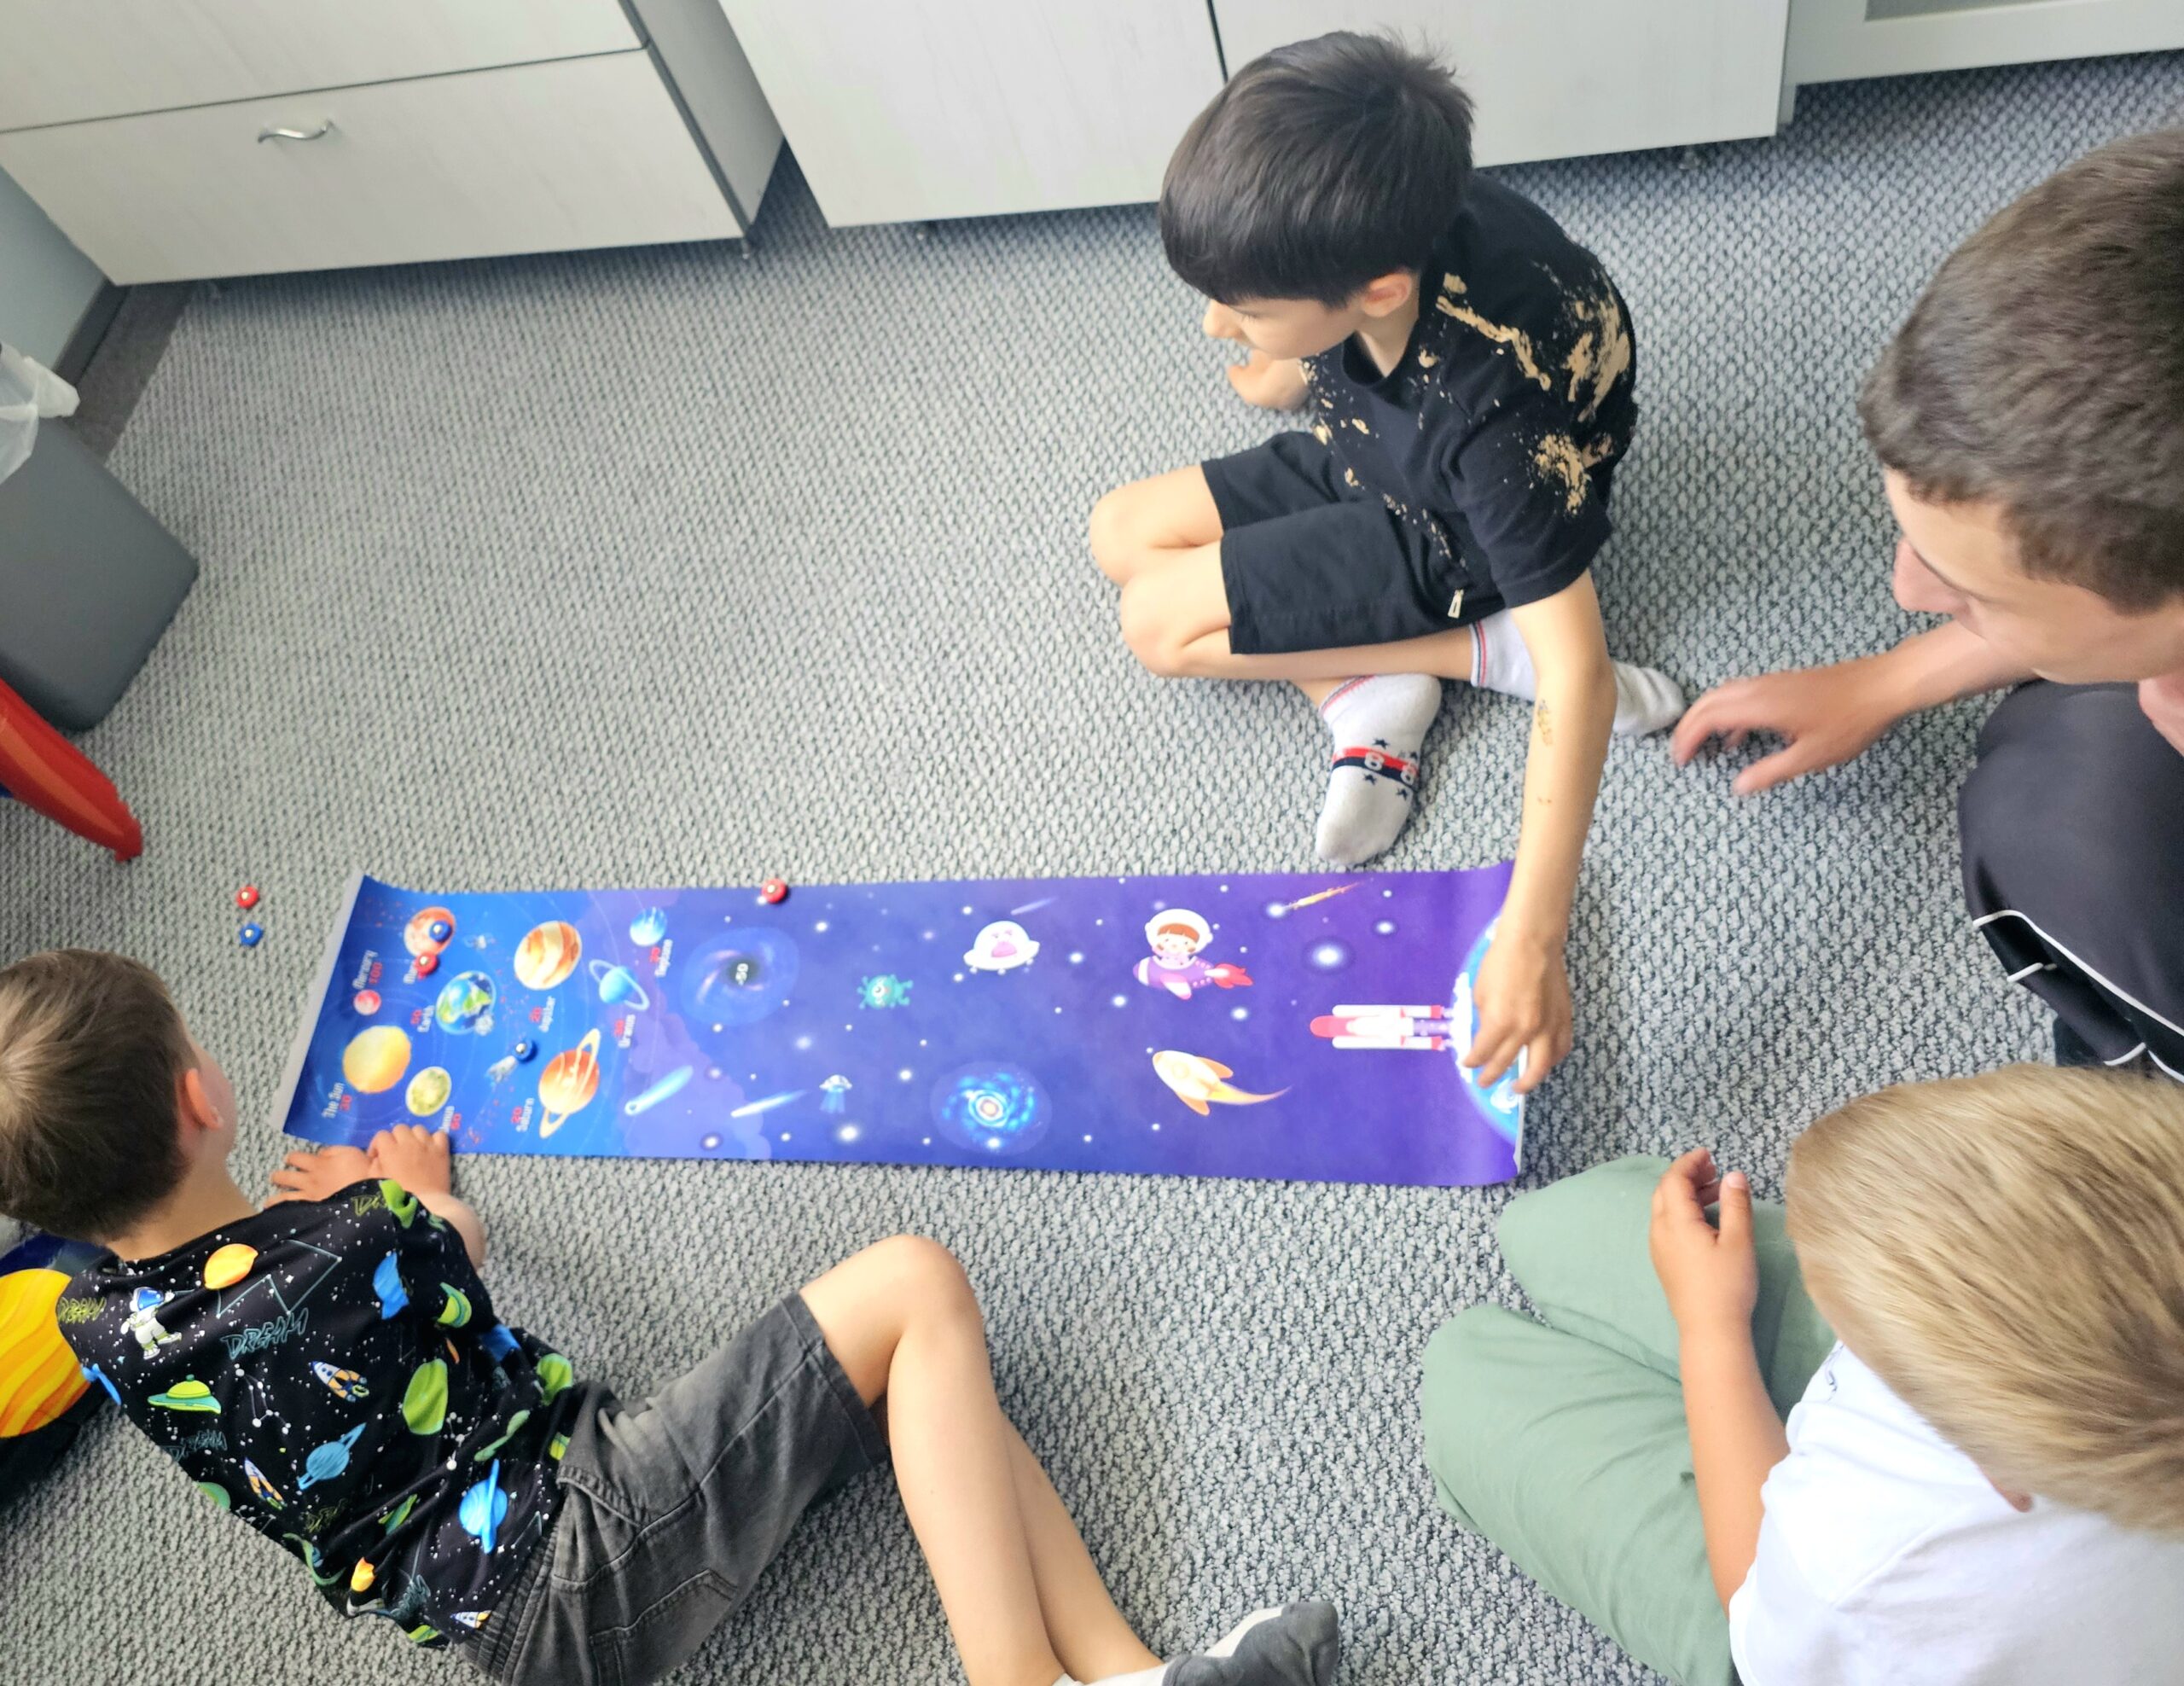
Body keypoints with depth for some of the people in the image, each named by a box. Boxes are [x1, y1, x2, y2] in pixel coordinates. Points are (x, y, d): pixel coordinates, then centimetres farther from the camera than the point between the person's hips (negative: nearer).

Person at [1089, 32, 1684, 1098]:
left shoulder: (1492, 410, -43)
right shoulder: (1360, 234, -27)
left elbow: (1580, 676, -43)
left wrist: (1530, 940, -46)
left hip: (1460, 533, -7)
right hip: (1372, 451, 7)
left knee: (1160, 624, -13)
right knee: (1123, 533, -1)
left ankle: (1494, 652, -10)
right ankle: (1372, 699, -8)